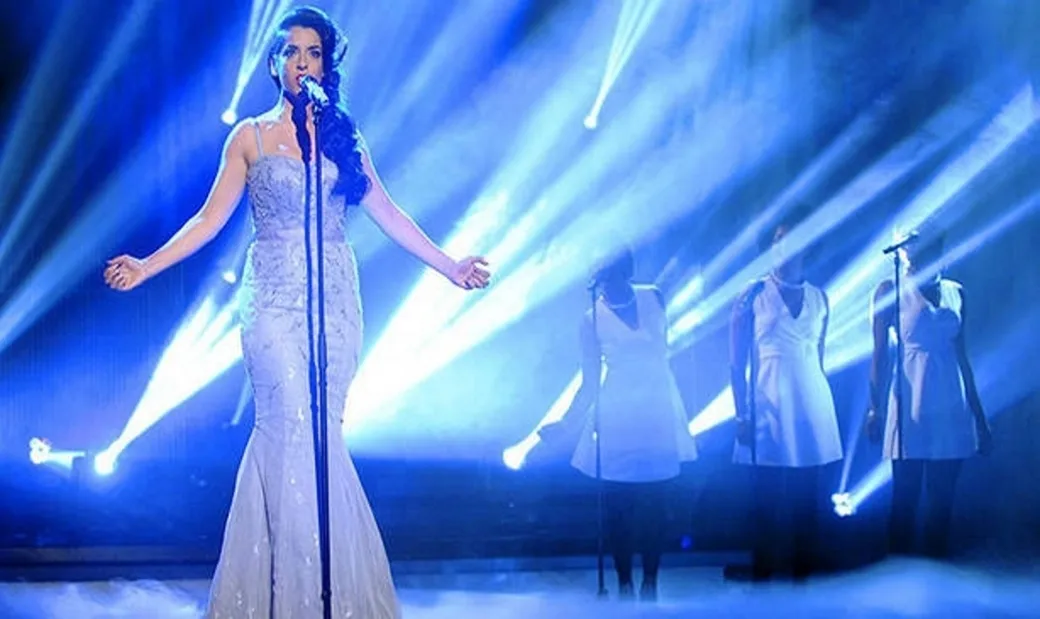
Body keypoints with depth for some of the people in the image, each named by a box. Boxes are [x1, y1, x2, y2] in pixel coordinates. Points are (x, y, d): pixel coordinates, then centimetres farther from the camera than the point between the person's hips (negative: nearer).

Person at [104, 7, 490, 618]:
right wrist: (147, 266, -8)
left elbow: (387, 213, 12)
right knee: (299, 431, -11)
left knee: (284, 437, 1)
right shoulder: (249, 137, 6)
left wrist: (450, 265, 9)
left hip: (335, 300, 2)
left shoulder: (344, 137, 12)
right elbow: (210, 219, 3)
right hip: (274, 300, -2)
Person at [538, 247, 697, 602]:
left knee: (655, 505, 4)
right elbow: (590, 384, 0)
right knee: (618, 507, 1)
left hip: (659, 413, 2)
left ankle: (650, 583, 13)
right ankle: (624, 584, 12)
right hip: (617, 420, -2)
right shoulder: (593, 319, -4)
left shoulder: (653, 298, 2)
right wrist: (566, 424, -4)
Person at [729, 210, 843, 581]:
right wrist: (742, 415, -7)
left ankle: (801, 577, 12)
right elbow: (737, 363, -2)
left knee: (806, 502, 4)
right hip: (768, 412, -3)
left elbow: (820, 357, 16)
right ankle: (761, 578, 6)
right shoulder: (753, 297, -1)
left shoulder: (819, 298, 10)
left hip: (812, 411, 3)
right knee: (766, 502, -1)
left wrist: (821, 405, 13)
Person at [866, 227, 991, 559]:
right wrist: (875, 407, -11)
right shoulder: (891, 290, 0)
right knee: (905, 497, -1)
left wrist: (979, 414, 12)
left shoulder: (955, 292, 11)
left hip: (951, 407, 4)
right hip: (910, 404, -4)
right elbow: (880, 353, -3)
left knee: (942, 497, 6)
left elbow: (961, 355, 13)